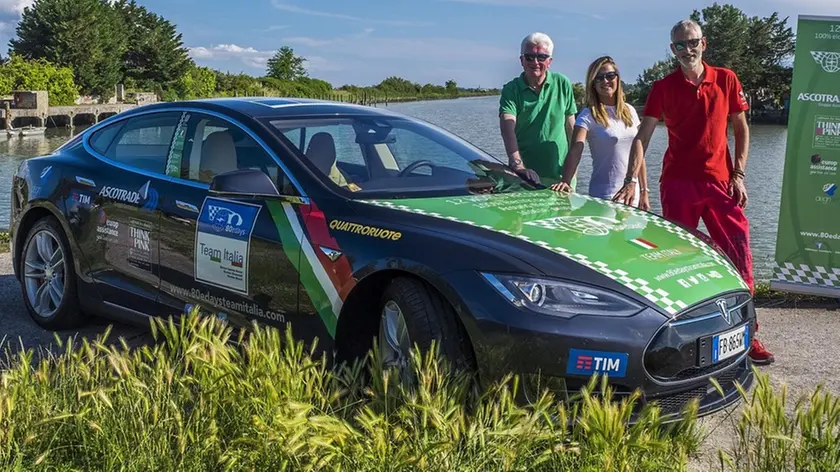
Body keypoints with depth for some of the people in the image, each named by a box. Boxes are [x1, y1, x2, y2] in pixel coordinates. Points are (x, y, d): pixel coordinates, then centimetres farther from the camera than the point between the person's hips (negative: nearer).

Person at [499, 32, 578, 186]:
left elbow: (570, 126, 9)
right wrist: (518, 165, -37)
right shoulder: (511, 90, -6)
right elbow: (507, 126, -21)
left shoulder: (563, 84, 2)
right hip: (525, 173, -2)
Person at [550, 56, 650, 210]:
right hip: (604, 197, -5)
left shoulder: (629, 111, 7)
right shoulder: (588, 116, -9)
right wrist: (566, 182, -39)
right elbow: (575, 151, -23)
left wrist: (644, 192, 8)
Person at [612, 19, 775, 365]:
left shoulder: (726, 80, 4)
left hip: (720, 181, 1)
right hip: (677, 183, -1)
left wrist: (738, 175, 0)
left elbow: (741, 128, 10)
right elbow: (642, 137, -4)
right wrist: (631, 181, -15)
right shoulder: (664, 87, 1)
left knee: (738, 253, -1)